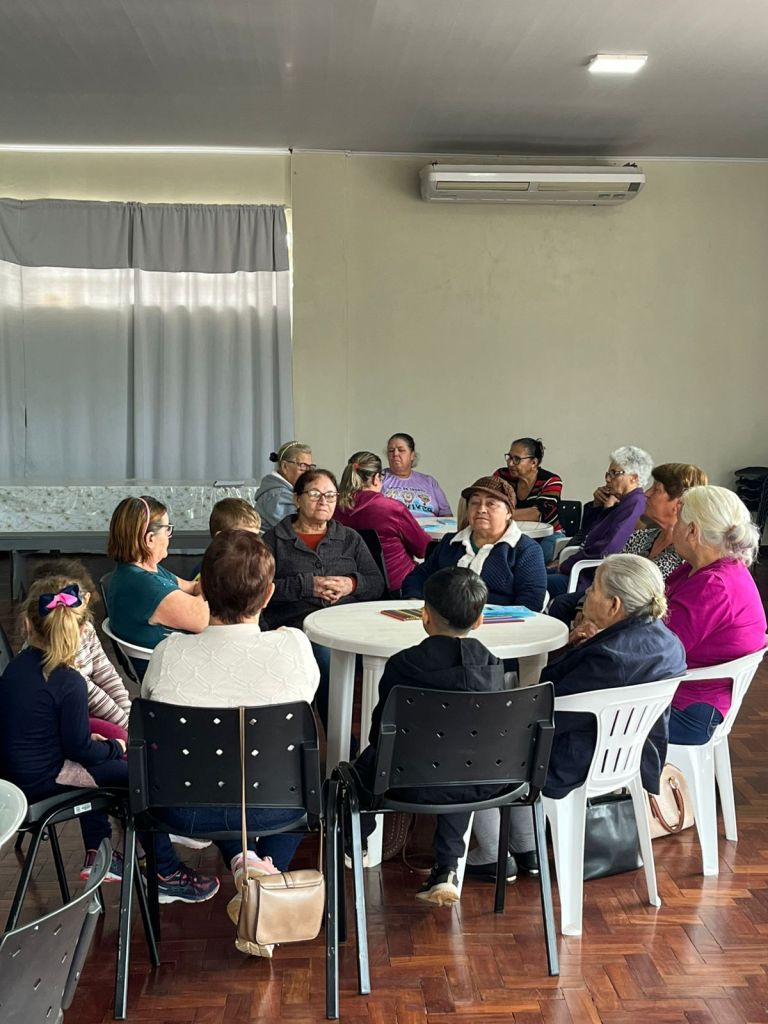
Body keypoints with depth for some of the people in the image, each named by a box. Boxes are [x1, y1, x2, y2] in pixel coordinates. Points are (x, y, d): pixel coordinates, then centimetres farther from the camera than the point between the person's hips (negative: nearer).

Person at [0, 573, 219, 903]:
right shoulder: (69, 683, -23)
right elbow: (79, 749, -18)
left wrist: (90, 740, 12)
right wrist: (116, 747, 2)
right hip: (43, 784, -9)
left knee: (99, 763, 30)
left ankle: (96, 855, 34)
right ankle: (167, 876, 6)